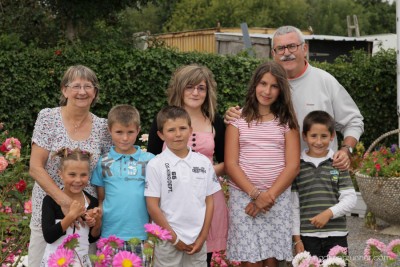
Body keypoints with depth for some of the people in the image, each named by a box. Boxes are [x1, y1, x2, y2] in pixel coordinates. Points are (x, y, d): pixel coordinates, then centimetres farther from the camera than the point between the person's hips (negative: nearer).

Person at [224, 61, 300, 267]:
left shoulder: (287, 121, 8)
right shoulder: (238, 119, 5)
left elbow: (292, 166, 0)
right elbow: (230, 164, -2)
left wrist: (270, 195, -12)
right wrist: (255, 194, -13)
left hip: (278, 198, 1)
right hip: (243, 197, -1)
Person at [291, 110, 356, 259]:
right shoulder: (297, 165, 3)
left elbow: (350, 198, 1)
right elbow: (294, 205, 4)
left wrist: (329, 213, -14)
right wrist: (296, 238, 1)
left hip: (336, 235, 0)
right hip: (307, 236, 0)